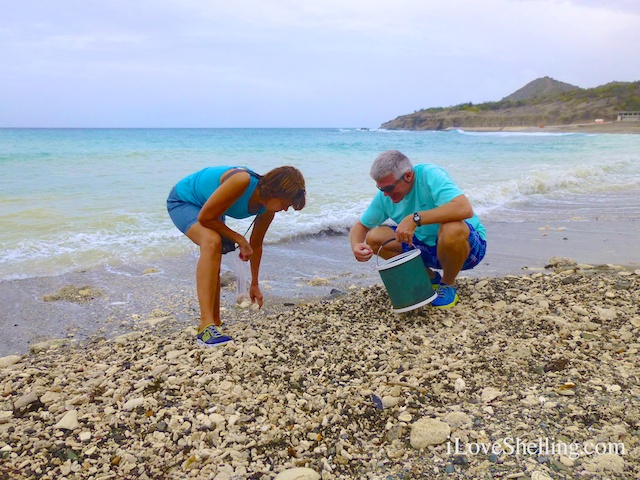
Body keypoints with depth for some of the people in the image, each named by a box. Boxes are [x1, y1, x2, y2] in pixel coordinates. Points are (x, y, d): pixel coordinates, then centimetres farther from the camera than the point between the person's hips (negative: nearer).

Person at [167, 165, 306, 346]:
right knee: (212, 242, -34)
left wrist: (254, 284, 12)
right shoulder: (242, 182, -38)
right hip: (183, 200, -9)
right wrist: (240, 240, -22)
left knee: (213, 265, 14)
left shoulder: (266, 210, -13)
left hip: (208, 209, 9)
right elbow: (205, 218, -30)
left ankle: (215, 324, 31)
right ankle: (206, 327, -37)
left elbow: (256, 244, 3)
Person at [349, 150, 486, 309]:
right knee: (374, 238, -9)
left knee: (452, 229, -40)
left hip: (468, 244, -6)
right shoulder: (384, 196, -8)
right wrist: (356, 245, -21)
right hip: (426, 245, 6)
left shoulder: (430, 175, -26)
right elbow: (360, 226, 3)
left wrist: (415, 218, -43)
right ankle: (429, 277, 5)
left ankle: (448, 284, -8)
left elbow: (465, 209, -41)